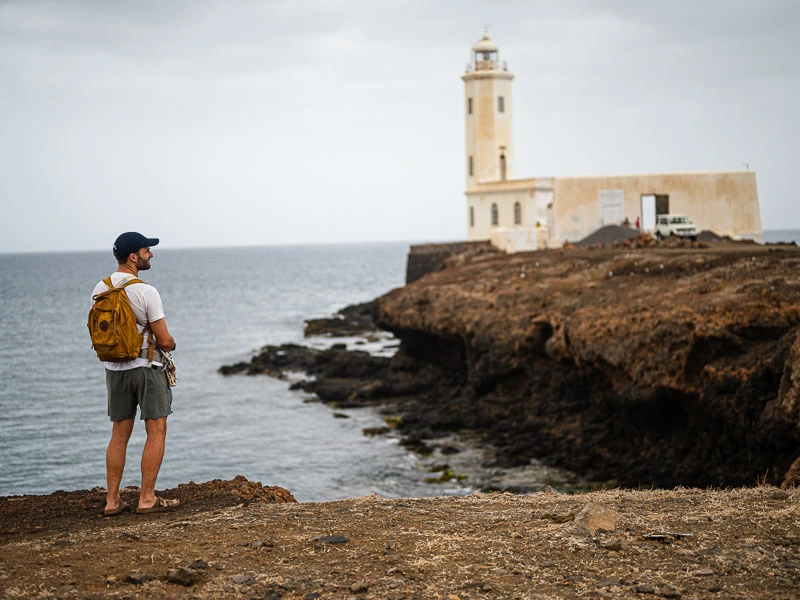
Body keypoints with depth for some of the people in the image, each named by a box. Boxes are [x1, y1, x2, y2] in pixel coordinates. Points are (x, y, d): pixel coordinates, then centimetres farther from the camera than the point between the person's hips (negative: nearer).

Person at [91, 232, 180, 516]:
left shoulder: (100, 290, 3)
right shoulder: (146, 292, -17)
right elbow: (165, 341, -14)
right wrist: (171, 343, 8)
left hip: (114, 368, 6)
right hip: (146, 366, -6)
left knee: (119, 434, 12)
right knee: (156, 432, 3)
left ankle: (112, 500, 12)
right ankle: (147, 499, 2)